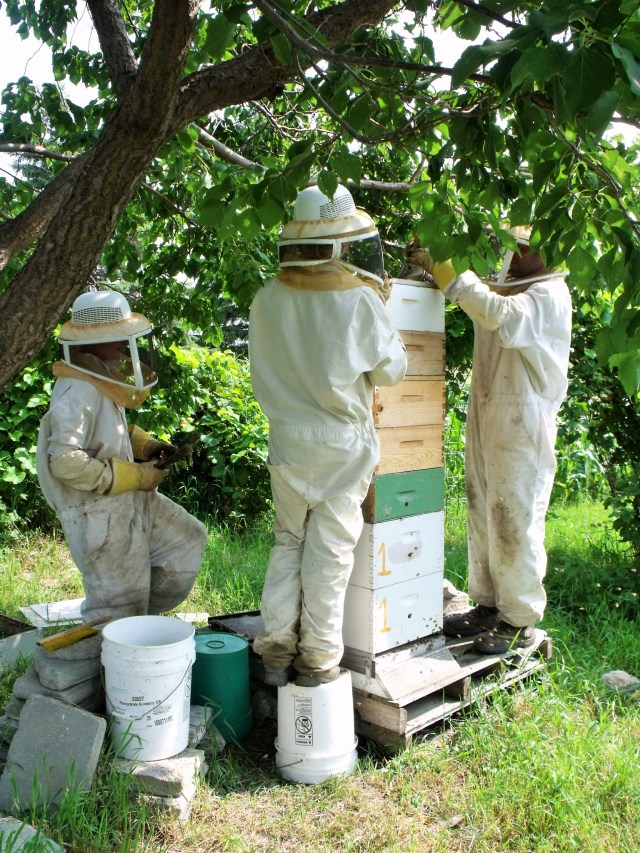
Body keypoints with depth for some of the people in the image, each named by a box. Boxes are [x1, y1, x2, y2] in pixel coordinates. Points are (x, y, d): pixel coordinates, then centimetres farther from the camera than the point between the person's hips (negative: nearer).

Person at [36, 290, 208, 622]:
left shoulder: (101, 381, 6)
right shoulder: (76, 392, -24)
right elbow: (64, 461, -32)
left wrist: (146, 445, 4)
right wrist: (134, 476, -23)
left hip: (129, 500, 10)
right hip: (97, 514, -10)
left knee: (189, 539, 19)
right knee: (118, 607, 2)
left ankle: (144, 616, 29)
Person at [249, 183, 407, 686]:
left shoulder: (268, 300, -4)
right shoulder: (359, 300, -14)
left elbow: (264, 369, 7)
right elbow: (392, 370, -3)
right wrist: (381, 313, 11)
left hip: (288, 440, 3)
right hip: (342, 443, -3)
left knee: (288, 542, 16)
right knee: (330, 551, 7)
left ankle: (277, 650, 19)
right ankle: (318, 659, 16)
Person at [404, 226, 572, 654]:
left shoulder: (549, 295, -11)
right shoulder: (506, 287, 17)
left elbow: (502, 317, -28)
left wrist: (447, 269, -26)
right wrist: (432, 260, -7)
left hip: (523, 423, -8)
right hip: (486, 416, 8)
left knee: (515, 522, -3)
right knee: (483, 517, 13)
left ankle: (521, 621, 9)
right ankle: (488, 604, 25)